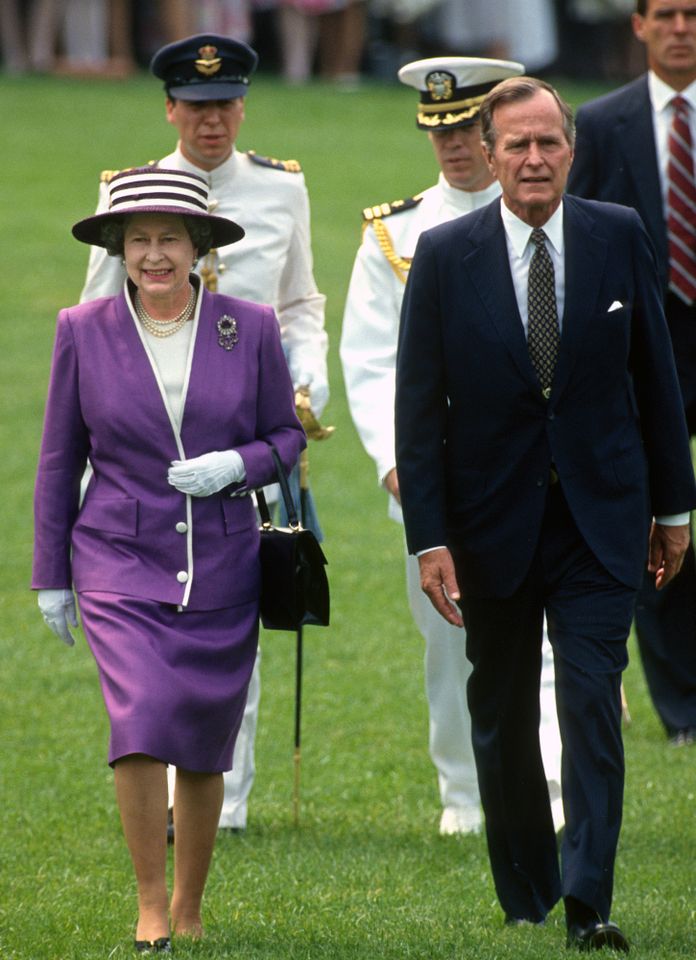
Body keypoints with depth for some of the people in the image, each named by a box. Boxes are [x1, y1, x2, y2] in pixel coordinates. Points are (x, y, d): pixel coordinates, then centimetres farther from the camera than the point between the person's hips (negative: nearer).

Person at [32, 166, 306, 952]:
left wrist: (237, 465, -13)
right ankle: (149, 904, -8)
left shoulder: (250, 329, -1)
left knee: (204, 747, 7)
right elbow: (60, 459, 6)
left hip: (221, 570, 2)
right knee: (141, 716, -20)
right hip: (121, 562, -2)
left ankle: (189, 907, 26)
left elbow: (286, 434, 9)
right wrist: (51, 575, 7)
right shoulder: (84, 332, -2)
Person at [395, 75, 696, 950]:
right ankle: (525, 902, 23)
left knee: (592, 699, -12)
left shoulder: (619, 237, -2)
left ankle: (588, 904, -13)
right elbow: (418, 407, -5)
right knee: (501, 720, 9)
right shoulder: (445, 255, -6)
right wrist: (428, 539, -10)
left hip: (599, 517, 0)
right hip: (493, 518, 0)